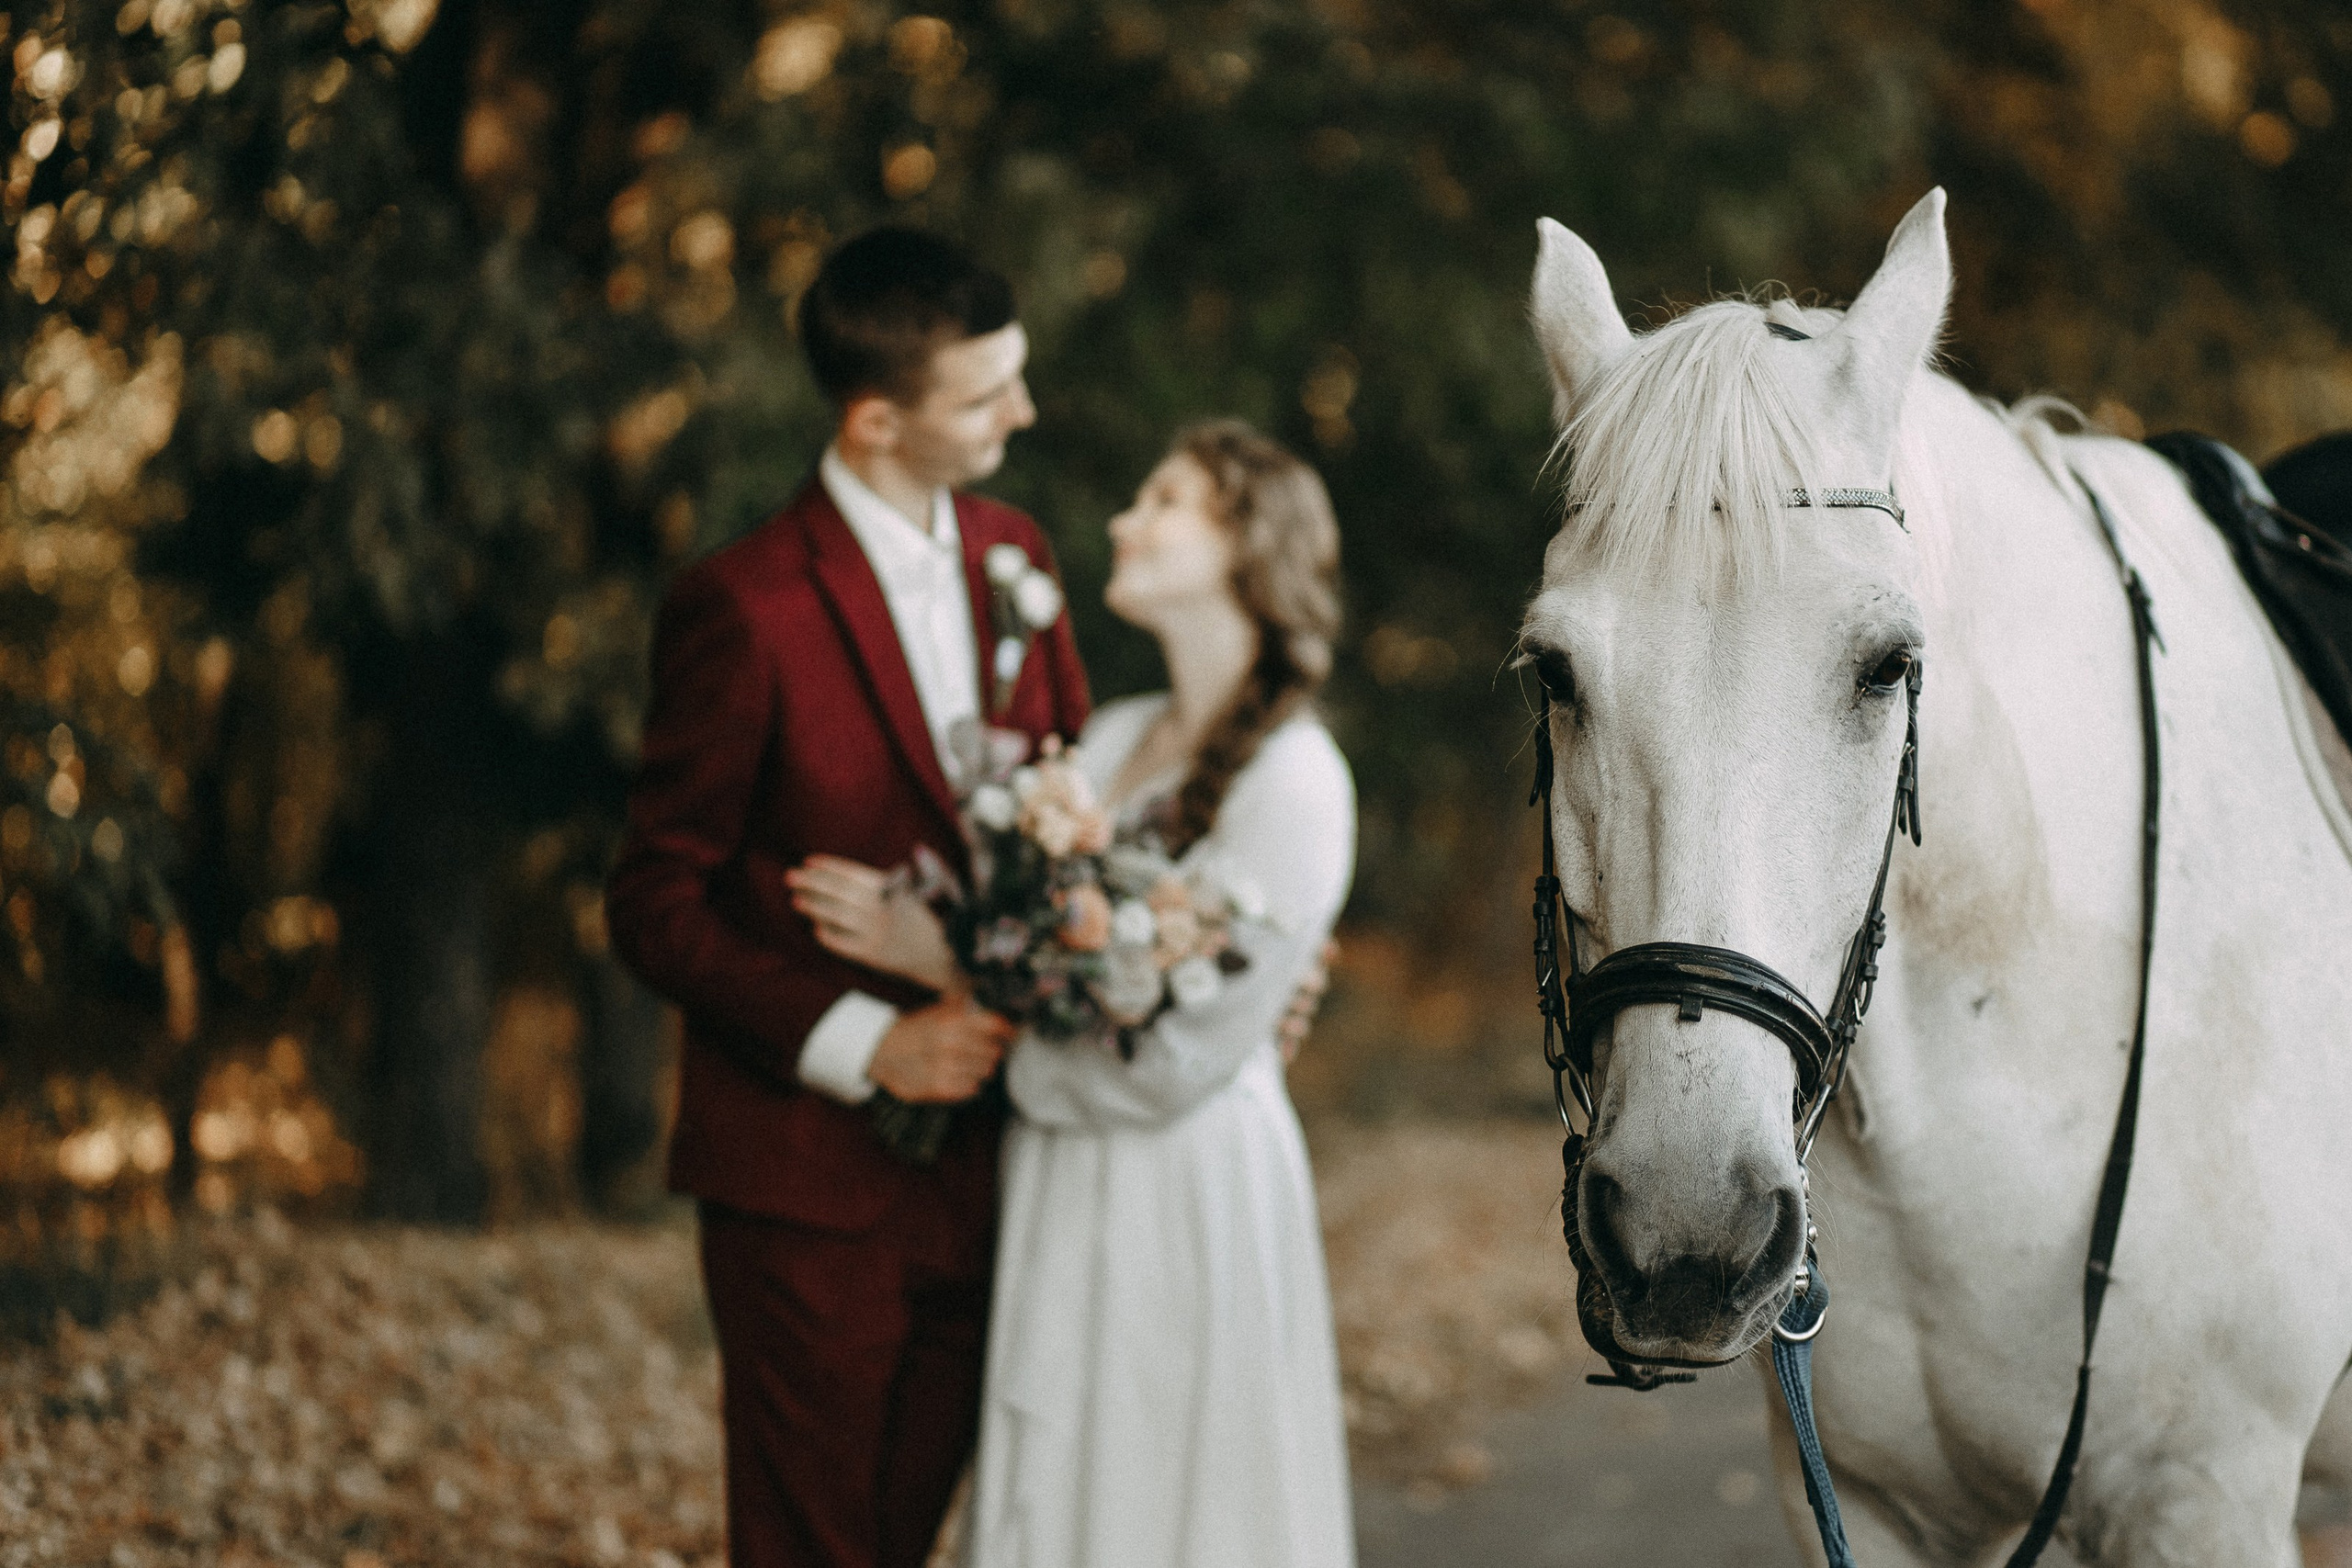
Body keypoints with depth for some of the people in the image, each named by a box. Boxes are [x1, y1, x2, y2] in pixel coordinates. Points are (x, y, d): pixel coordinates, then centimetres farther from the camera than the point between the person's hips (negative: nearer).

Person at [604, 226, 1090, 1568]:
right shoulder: (745, 610, -16)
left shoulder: (1012, 554, 6)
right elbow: (657, 905, -12)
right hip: (813, 1179, -6)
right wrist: (864, 1042, -19)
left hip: (978, 1162, 6)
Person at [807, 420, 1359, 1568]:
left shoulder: (1292, 783, -14)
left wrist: (948, 963, -14)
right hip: (1060, 1192, 7)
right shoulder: (1111, 741, 9)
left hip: (1187, 1202, -7)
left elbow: (1174, 1059, -18)